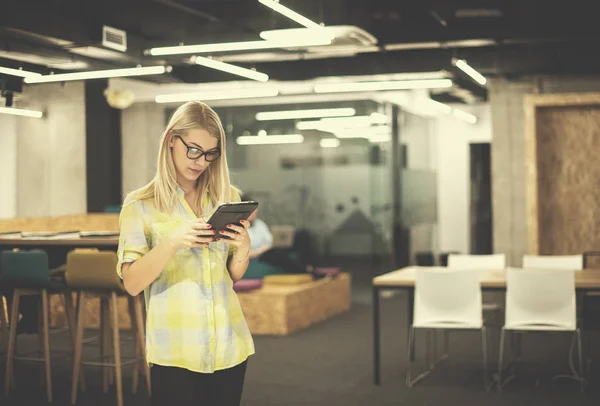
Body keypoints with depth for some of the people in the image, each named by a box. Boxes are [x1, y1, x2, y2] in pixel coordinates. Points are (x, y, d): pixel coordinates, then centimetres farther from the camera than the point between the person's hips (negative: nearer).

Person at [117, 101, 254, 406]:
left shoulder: (228, 197, 8)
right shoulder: (140, 205, -3)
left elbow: (234, 276, 13)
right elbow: (132, 284, -9)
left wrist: (243, 247, -8)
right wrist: (171, 242, -23)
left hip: (229, 345, 4)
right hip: (175, 350, -3)